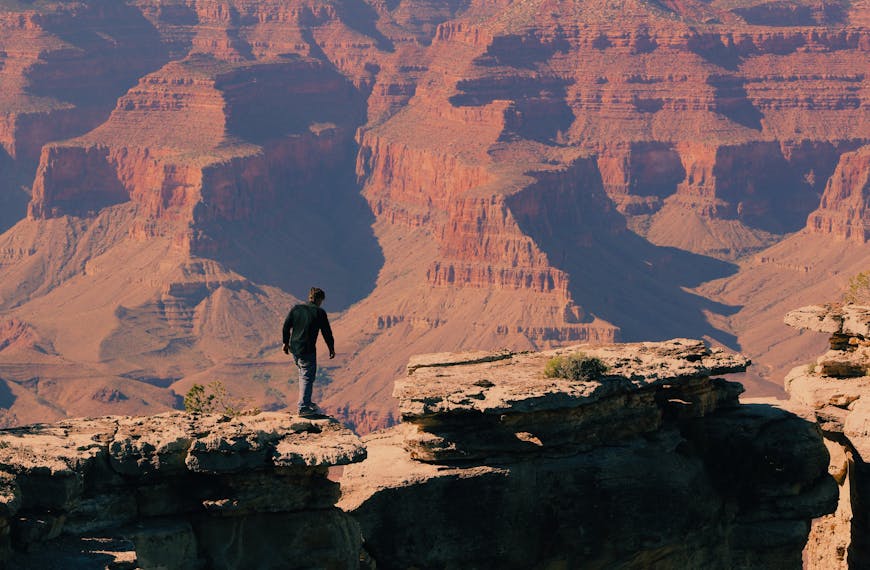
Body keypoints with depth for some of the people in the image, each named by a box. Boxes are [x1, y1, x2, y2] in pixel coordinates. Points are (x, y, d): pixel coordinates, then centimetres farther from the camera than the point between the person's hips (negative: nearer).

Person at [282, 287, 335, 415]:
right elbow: (327, 332, -3)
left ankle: (306, 401, 27)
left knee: (303, 374, 22)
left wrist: (286, 342, 19)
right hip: (307, 350, -6)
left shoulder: (296, 308, 5)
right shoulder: (319, 313, -8)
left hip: (294, 348, 6)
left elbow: (286, 326, 8)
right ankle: (304, 407, -2)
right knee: (307, 377, 1)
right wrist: (331, 348, 9)